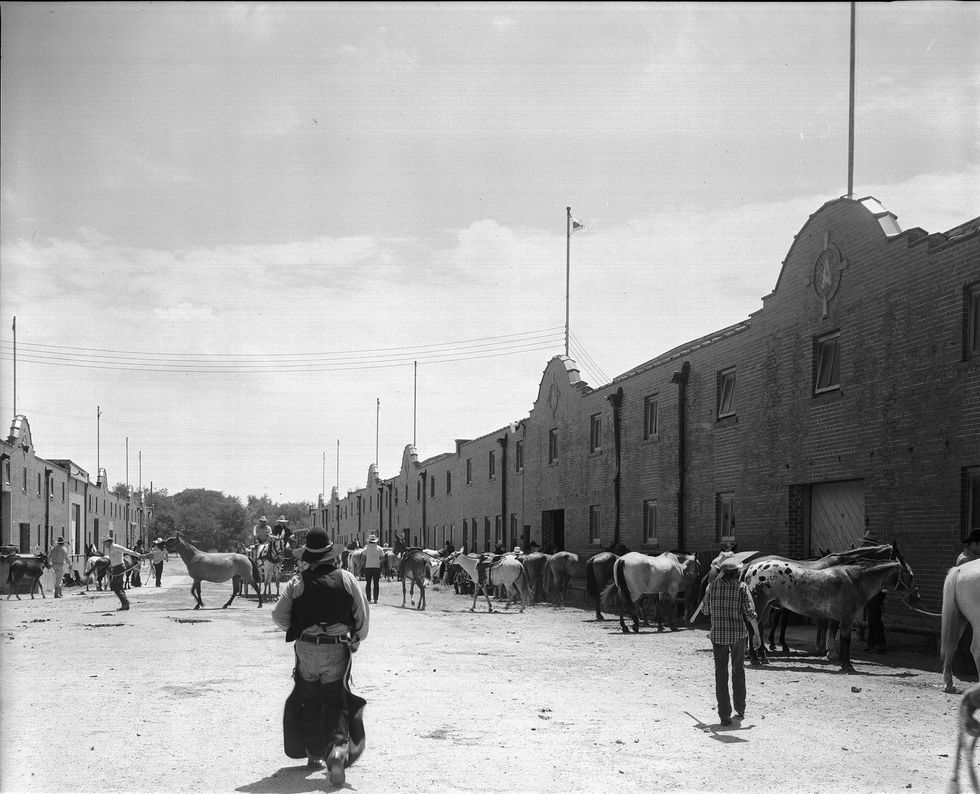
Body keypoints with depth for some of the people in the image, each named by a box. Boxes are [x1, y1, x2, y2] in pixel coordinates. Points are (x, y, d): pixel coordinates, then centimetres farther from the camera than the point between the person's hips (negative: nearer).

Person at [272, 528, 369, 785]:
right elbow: (363, 615, -1)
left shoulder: (297, 582, -4)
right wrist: (357, 638, 16)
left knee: (310, 701, 18)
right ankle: (338, 749, -17)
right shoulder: (346, 579, -3)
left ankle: (314, 753, 26)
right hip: (338, 651, -1)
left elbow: (278, 615, -3)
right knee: (337, 703, 5)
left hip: (307, 650, 1)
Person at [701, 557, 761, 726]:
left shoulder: (712, 586, 3)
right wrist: (757, 634, 1)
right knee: (738, 671, 17)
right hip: (738, 634, 0)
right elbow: (750, 612, -6)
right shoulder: (741, 586, -1)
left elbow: (705, 610, 11)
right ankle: (740, 710, 26)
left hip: (718, 634, 0)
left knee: (721, 674, 3)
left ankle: (724, 715, -2)